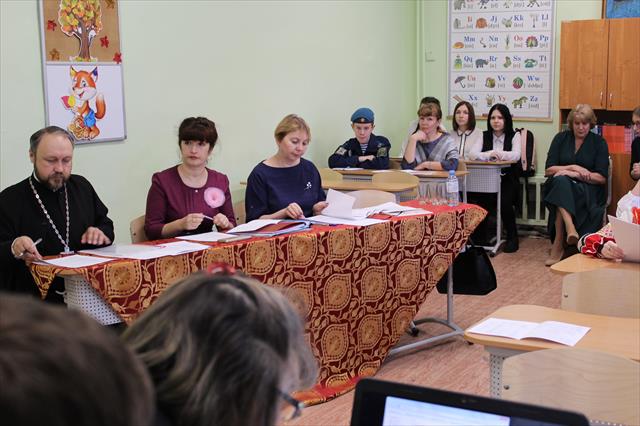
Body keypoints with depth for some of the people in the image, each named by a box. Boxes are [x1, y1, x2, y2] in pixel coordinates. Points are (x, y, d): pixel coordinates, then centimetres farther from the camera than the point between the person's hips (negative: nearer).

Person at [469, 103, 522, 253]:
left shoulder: (514, 136, 3)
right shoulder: (485, 135, 9)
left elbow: (516, 156, -16)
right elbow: (472, 154, -8)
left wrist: (498, 153, -32)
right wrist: (490, 154, -27)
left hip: (508, 179, -2)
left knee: (504, 202, -29)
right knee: (481, 200, -26)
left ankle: (512, 237, -7)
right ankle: (480, 236, -5)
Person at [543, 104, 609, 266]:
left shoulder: (599, 142, 4)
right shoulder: (561, 138, 9)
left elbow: (602, 178, -4)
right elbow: (548, 170, 2)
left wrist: (576, 174, -17)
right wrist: (573, 167, -11)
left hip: (588, 189, -1)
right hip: (560, 185, 1)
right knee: (560, 180, -37)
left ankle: (558, 244, -35)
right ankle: (570, 228, -51)